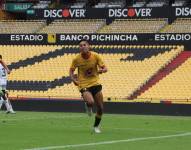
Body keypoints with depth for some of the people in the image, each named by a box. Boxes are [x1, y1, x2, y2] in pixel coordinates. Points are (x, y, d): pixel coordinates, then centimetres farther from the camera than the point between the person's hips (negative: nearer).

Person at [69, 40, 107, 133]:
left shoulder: (95, 56, -7)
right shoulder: (77, 59, -8)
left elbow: (105, 69, -1)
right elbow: (71, 70, 8)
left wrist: (100, 71, -23)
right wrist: (73, 79, -10)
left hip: (95, 83, 2)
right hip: (84, 85, -2)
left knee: (100, 108, 3)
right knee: (91, 102, -30)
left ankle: (96, 126, 28)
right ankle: (88, 106, 10)